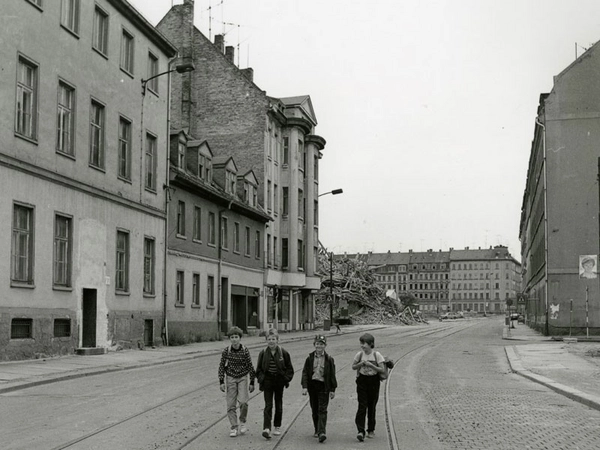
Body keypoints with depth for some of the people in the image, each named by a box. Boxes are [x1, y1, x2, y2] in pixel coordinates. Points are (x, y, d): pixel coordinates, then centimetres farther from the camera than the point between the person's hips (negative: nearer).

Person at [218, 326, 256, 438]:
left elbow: (250, 367, -2)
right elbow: (221, 366, 0)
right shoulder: (226, 351, -9)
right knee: (231, 405, -1)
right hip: (230, 378, 1)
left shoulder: (245, 350, -11)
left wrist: (252, 382, -1)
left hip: (243, 378, -1)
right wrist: (221, 382, -4)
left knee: (243, 402, -15)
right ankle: (234, 427, 11)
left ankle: (242, 422, 9)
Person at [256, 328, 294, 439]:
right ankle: (266, 428, -14)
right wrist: (261, 379, -5)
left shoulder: (283, 353, -3)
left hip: (279, 381, 1)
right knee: (268, 405, -8)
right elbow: (259, 369, 8)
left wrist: (286, 379, -8)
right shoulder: (263, 353, 0)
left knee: (279, 405, 12)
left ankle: (277, 426, 26)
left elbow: (290, 369, 3)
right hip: (267, 382, -1)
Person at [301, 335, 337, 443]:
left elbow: (332, 375, 4)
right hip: (312, 385, 2)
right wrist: (304, 387, -8)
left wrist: (333, 389, 2)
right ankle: (317, 430, 24)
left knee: (322, 410, -9)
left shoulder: (329, 359, 0)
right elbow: (305, 372, 1)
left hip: (324, 386, -2)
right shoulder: (310, 358, 2)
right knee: (314, 410, 11)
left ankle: (322, 432, -16)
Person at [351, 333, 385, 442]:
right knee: (362, 406, -9)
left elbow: (381, 369, -7)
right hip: (362, 381, 0)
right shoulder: (359, 354, 0)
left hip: (373, 381, 0)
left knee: (372, 406, 8)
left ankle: (371, 430, 22)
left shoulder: (376, 355, -5)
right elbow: (353, 367, 9)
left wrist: (370, 365, -20)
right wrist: (360, 364, -10)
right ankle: (361, 431, -13)